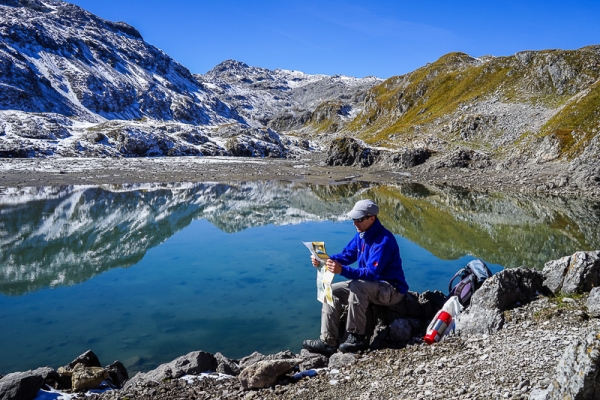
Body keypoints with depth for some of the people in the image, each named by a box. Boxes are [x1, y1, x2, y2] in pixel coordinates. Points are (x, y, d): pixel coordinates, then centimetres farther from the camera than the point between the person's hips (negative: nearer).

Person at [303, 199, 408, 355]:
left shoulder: (384, 240, -27)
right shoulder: (362, 233, 1)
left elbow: (372, 273, -33)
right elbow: (347, 255, 5)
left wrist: (343, 270, -45)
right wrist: (324, 260, -13)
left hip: (391, 289, -9)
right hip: (370, 285, 9)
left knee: (356, 287, -35)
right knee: (332, 291, -2)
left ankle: (357, 337, -20)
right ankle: (327, 342, -6)